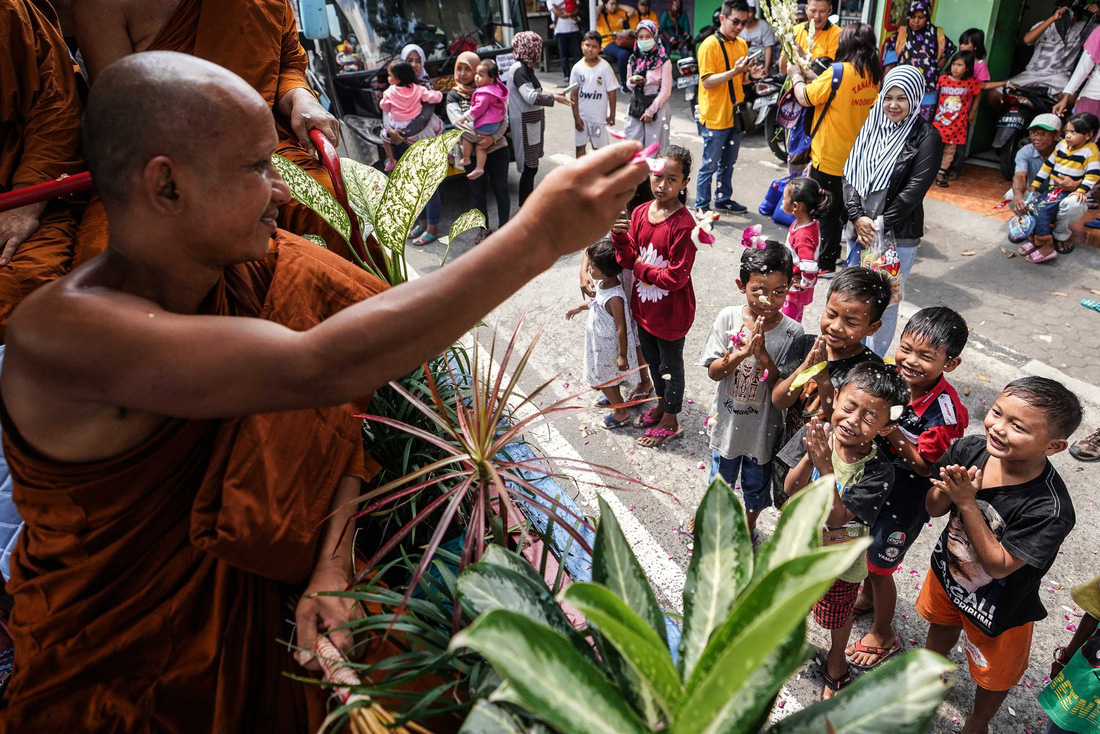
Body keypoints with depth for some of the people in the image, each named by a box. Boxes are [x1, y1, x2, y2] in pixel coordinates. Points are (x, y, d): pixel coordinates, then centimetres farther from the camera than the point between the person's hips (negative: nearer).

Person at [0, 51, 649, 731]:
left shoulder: (262, 275, -10)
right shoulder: (59, 331, -30)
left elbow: (343, 408, -7)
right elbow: (318, 369, -43)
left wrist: (332, 567, -21)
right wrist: (539, 236, -43)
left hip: (264, 592, 4)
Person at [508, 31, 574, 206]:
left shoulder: (527, 68, 15)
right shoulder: (519, 70, -16)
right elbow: (531, 97, -25)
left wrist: (554, 96, 15)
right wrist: (554, 98, -18)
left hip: (532, 123, 10)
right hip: (525, 124, -10)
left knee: (531, 166, 15)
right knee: (529, 167, -8)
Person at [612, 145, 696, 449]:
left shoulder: (684, 225, -25)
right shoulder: (639, 213, -4)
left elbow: (676, 277, -26)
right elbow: (630, 260, -1)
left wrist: (642, 269, -15)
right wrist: (620, 237, -18)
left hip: (671, 312, -7)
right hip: (644, 305, 7)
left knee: (670, 365, 13)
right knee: (652, 359, 25)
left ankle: (670, 422, 33)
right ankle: (661, 405, 50)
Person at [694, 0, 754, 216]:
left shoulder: (742, 45, 10)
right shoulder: (710, 45, -12)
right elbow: (707, 81, -18)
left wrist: (750, 74, -3)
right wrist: (734, 72, -28)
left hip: (734, 114, 7)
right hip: (715, 116, -7)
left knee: (728, 163, 16)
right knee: (710, 165, 1)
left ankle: (723, 199, 30)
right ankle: (702, 206, 11)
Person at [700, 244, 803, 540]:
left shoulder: (791, 332, -18)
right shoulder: (728, 318, -15)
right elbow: (713, 371, -13)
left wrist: (763, 355, -32)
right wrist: (741, 352, -30)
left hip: (764, 429, -1)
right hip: (727, 423, 1)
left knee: (756, 487, 23)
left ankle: (749, 528, 51)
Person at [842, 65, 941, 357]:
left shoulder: (926, 137, -6)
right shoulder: (872, 127, 8)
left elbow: (914, 190, -12)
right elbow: (850, 174, 3)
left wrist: (880, 225, -14)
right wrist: (857, 217, -10)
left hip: (898, 236, -5)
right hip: (859, 231, 5)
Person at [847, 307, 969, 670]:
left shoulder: (946, 412, -31)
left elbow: (925, 467, -24)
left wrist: (892, 432, -34)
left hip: (907, 498, -6)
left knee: (879, 566, 12)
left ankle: (883, 634, 39)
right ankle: (866, 597, 58)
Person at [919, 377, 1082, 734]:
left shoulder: (1050, 509, -38)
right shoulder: (969, 449, -25)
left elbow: (998, 566, -30)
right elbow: (933, 508, -12)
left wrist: (967, 503, -38)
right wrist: (947, 491, -34)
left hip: (999, 606, -4)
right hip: (948, 570, 4)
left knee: (993, 675, 26)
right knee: (941, 625, 34)